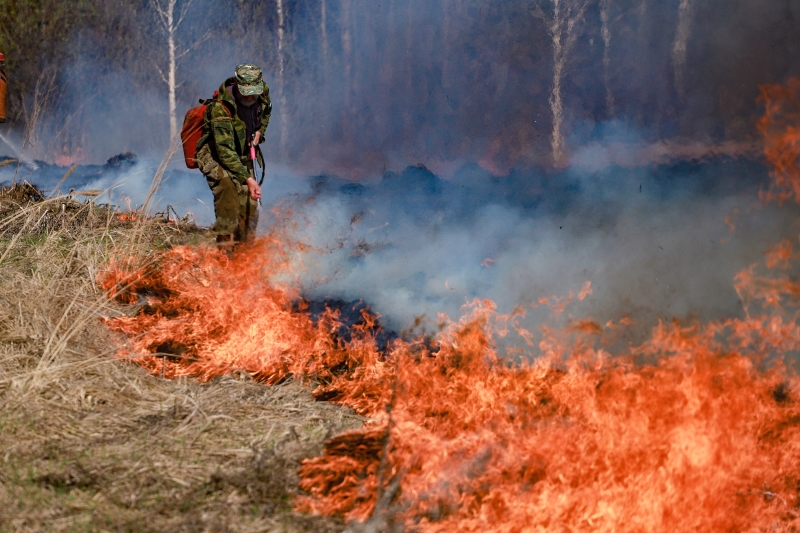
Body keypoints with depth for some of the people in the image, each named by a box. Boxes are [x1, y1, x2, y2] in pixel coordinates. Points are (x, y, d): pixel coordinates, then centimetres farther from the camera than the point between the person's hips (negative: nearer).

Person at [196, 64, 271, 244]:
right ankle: (225, 242, -34)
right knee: (227, 186, -36)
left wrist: (259, 131, -3)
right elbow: (225, 150, -36)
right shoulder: (221, 108, -33)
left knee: (249, 206, 1)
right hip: (214, 154, -7)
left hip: (243, 155, 7)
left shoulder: (263, 92, -12)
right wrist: (248, 179, -42)